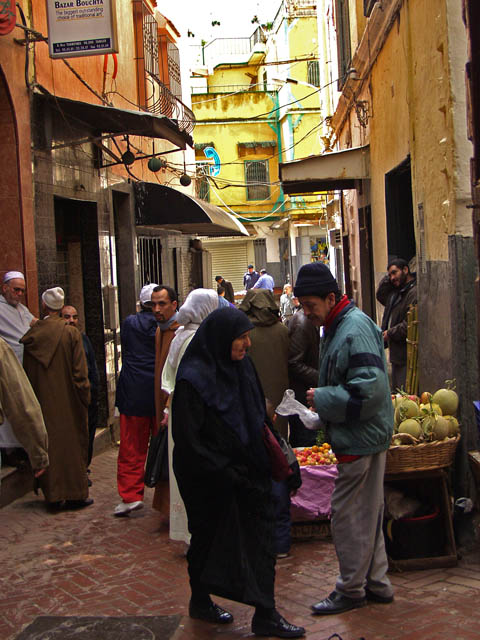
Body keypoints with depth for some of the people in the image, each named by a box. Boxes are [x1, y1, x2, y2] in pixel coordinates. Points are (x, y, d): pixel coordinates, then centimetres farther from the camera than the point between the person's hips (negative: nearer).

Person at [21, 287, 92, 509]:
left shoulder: (32, 334, -2)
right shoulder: (71, 333, -9)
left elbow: (28, 373, 4)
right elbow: (80, 372, -10)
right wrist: (85, 399, -1)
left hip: (42, 400, 2)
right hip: (68, 399, -2)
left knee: (48, 443, 9)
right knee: (71, 442, 6)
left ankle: (53, 495, 13)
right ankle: (75, 494, 10)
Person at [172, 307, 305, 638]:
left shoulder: (242, 366, 2)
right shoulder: (193, 379, -20)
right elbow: (188, 440, -19)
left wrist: (267, 459, 5)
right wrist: (225, 473, -17)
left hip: (247, 471, 6)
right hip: (210, 481, -6)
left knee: (261, 539, 5)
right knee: (209, 537, 14)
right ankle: (200, 601, 37)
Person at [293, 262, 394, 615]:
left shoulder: (355, 327, -20)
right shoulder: (337, 326, 12)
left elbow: (369, 389, -28)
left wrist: (322, 398, -18)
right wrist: (322, 401, 8)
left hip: (361, 439, -10)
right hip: (358, 436, 10)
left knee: (349, 516, 0)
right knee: (367, 513, 18)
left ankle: (351, 589, 14)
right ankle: (376, 582, 30)